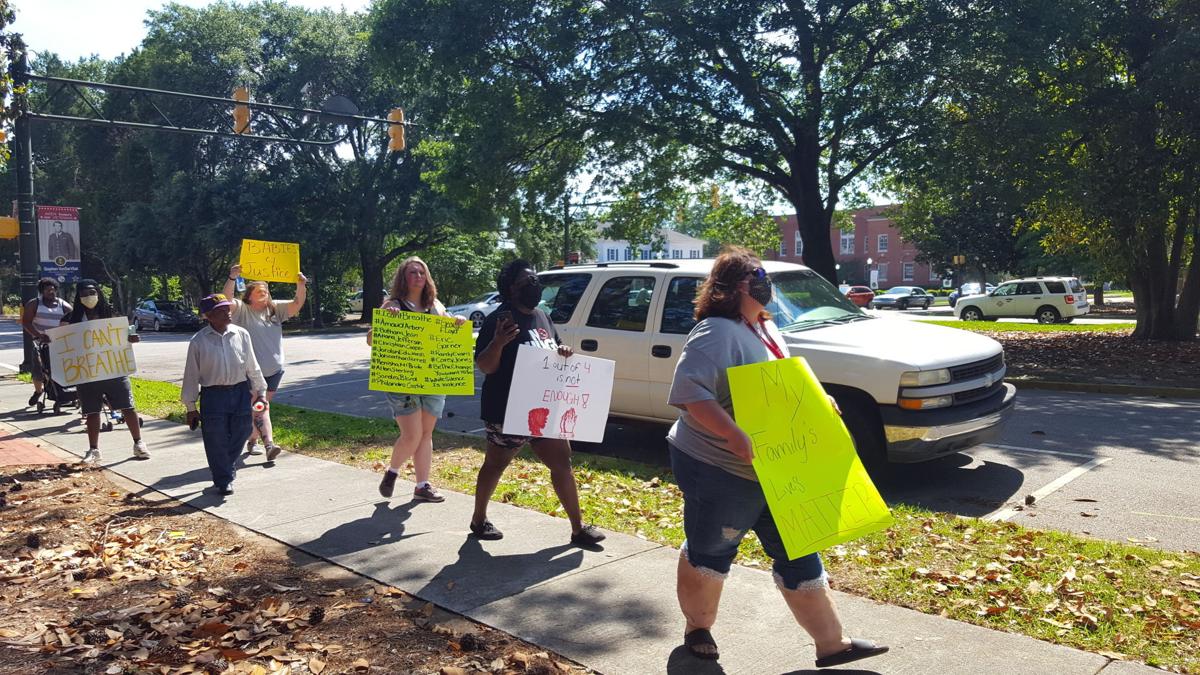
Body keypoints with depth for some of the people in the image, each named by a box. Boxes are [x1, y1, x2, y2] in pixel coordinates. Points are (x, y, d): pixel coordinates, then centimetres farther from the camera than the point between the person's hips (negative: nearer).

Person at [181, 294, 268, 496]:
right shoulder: (198, 341, -6)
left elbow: (252, 367, 9)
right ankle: (223, 481, 19)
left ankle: (227, 467, 36)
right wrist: (190, 407, 1)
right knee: (216, 441, 2)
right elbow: (191, 375, -1)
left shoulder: (241, 334, 1)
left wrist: (261, 392, 11)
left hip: (241, 392, 3)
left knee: (240, 434, 9)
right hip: (213, 395, -2)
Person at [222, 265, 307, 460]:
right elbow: (226, 301, -20)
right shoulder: (242, 309, -3)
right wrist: (232, 278, -31)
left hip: (274, 369, 5)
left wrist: (301, 285, -16)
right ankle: (269, 444, -14)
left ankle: (253, 440, 28)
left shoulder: (275, 308, 8)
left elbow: (298, 303, 1)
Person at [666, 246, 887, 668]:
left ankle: (831, 642, 23)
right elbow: (688, 391, -34)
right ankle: (697, 629, 35)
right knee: (708, 552, 13)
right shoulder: (717, 333, -21)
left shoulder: (763, 328, 9)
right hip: (719, 471, -8)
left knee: (798, 554, 12)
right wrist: (737, 438, -40)